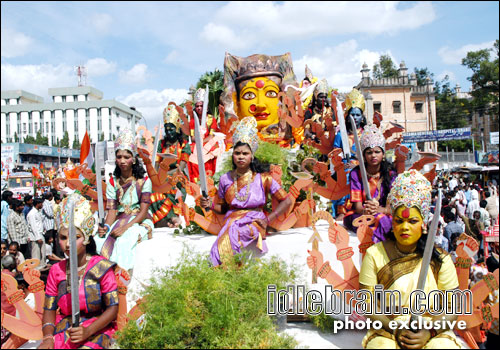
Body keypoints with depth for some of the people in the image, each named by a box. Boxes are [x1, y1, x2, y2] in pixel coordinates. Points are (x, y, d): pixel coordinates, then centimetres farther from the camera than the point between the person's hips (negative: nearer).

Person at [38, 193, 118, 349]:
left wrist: (87, 331, -20)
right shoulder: (56, 270, 6)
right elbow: (49, 309, 8)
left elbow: (113, 307, -8)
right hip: (63, 329, 4)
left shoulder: (102, 267, -7)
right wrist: (48, 337, -10)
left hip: (96, 329, -4)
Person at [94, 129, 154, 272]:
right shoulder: (113, 182, 7)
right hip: (119, 220, 4)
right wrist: (106, 226, -23)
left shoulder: (143, 180, -4)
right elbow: (112, 209, -2)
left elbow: (144, 211, -10)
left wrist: (126, 227, -24)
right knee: (100, 239, -23)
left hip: (140, 221, -4)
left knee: (124, 240, -32)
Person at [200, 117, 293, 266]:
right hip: (231, 220, 3)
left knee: (232, 232, -34)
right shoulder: (225, 179, 10)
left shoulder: (263, 178, 1)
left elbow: (286, 201, 3)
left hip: (254, 223, -3)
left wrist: (268, 219, -6)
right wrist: (211, 205, -2)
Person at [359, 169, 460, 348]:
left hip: (433, 332, 2)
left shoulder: (440, 259, 0)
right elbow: (367, 302, -2)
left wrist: (429, 332, -14)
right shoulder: (374, 254, -3)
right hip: (387, 331, -1)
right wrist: (395, 330, -14)